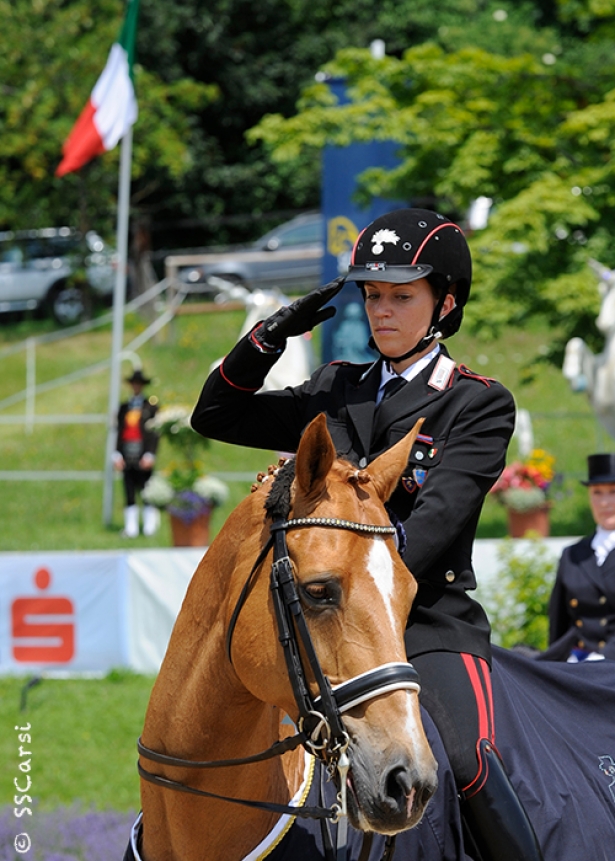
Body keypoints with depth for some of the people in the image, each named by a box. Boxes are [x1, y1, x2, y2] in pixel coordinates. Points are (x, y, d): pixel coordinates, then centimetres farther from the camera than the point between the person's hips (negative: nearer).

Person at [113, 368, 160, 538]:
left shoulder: (151, 405, 3)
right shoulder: (124, 407, 14)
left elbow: (155, 433, -1)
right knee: (129, 494, 3)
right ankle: (131, 528, 5)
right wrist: (117, 454, 4)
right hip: (127, 456, 4)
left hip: (143, 456, -4)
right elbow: (119, 431, 14)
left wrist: (150, 455, -9)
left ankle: (149, 526, 2)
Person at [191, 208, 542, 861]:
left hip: (429, 622, -5)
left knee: (465, 762, -31)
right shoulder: (337, 391, 17)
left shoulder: (479, 404, 2)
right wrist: (272, 336, 5)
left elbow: (438, 517, -12)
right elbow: (216, 415, 21)